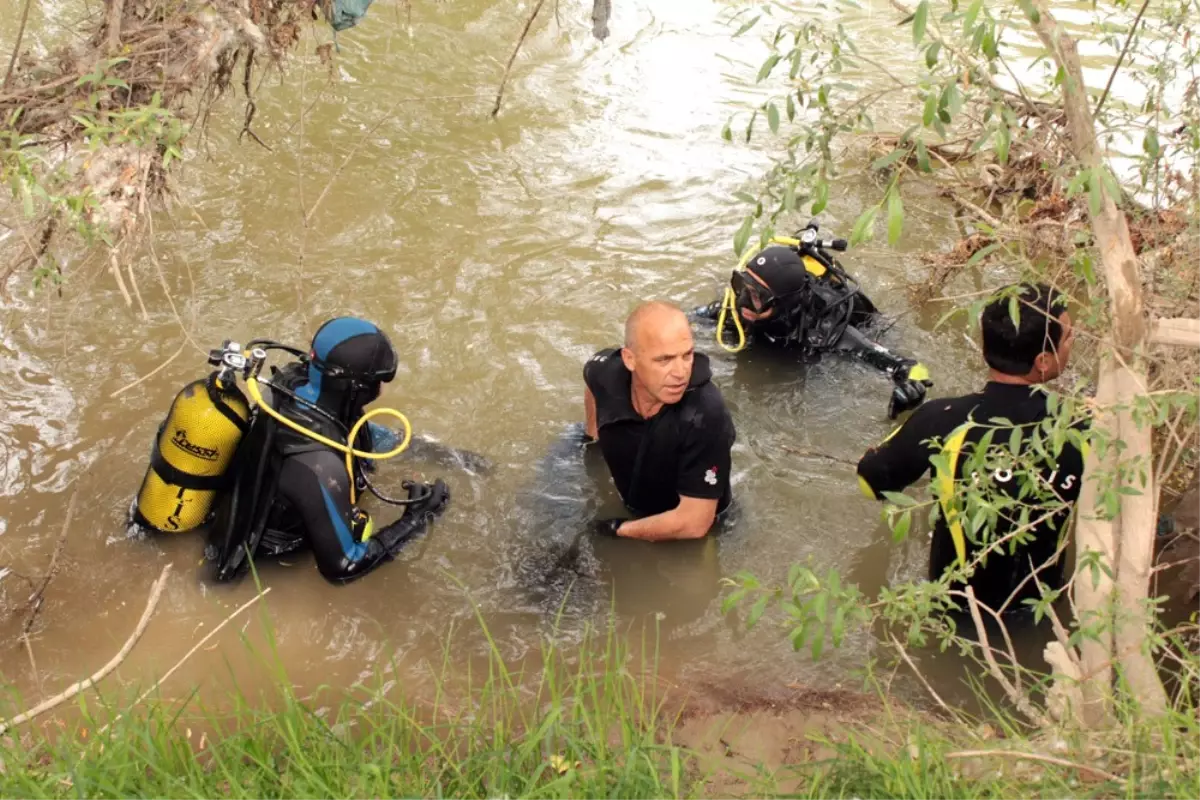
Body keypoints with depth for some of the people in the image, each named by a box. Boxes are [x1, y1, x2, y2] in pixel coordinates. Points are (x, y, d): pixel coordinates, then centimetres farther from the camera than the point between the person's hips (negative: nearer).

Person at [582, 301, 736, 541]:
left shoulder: (705, 415, -33)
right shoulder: (606, 371, -20)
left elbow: (693, 523, -28)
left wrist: (617, 530, -16)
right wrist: (592, 432, 20)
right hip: (631, 508, 5)